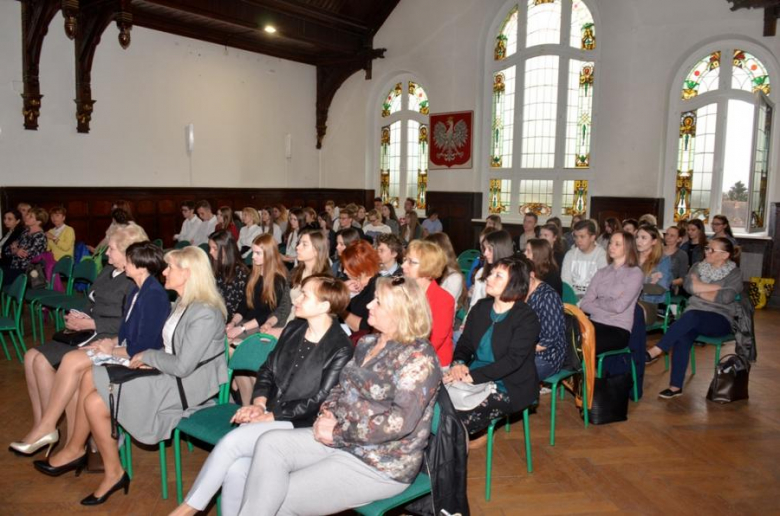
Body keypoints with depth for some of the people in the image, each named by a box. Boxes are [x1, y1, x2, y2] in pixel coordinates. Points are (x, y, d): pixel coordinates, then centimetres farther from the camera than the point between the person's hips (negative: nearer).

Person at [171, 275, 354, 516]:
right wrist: (259, 404, -4)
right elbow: (267, 370, 13)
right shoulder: (294, 328, 8)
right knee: (235, 468, -21)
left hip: (300, 426, -5)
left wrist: (271, 416, -14)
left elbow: (318, 401, -14)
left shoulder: (341, 349, -13)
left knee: (231, 442, -21)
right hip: (269, 415, 6)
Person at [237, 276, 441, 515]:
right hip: (343, 440, 8)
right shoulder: (368, 342, 9)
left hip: (382, 464, -8)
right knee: (270, 444, -11)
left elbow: (401, 420, -25)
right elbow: (343, 386, 15)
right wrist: (328, 412, -7)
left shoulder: (418, 357, -18)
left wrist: (339, 432, -21)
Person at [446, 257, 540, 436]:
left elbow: (512, 360, -20)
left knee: (459, 415, -28)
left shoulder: (526, 318, -10)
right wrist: (459, 363, -14)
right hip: (475, 380, 6)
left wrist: (472, 376, -28)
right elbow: (464, 344, 10)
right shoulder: (480, 308, 10)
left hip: (510, 387, -6)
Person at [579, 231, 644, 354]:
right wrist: (609, 307, -9)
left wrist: (596, 302, 4)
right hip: (595, 324, 4)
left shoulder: (635, 273, 1)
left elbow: (619, 306, -11)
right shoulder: (601, 272, 16)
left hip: (619, 329, -4)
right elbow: (584, 304, 4)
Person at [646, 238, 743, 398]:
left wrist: (699, 290, -4)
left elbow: (725, 298, -13)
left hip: (720, 319, -3)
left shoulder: (735, 274, 3)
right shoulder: (698, 267, 14)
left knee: (691, 316, -37)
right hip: (694, 317, 3)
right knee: (682, 337, -31)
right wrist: (716, 287, -8)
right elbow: (688, 285, -5)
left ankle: (656, 351, -36)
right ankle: (676, 386, -28)